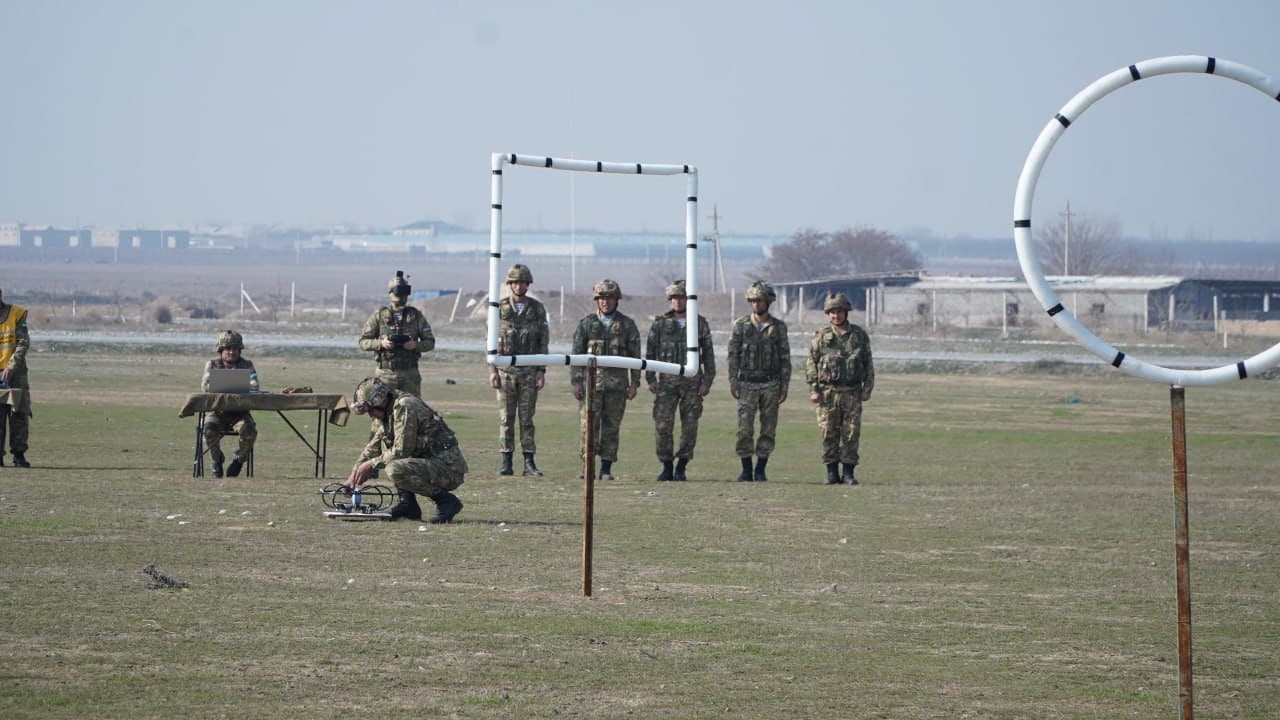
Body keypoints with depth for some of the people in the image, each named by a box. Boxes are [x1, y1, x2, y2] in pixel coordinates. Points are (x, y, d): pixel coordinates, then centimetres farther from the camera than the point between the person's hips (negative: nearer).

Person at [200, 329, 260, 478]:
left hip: (239, 412, 0)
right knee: (210, 430, -32)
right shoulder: (212, 365, 6)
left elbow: (254, 386, -9)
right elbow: (205, 387, -10)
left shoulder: (246, 364, 6)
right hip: (217, 411, 0)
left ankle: (239, 459, 0)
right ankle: (217, 459, -1)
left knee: (249, 430, -30)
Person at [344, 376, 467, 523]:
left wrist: (371, 464, -8)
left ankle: (446, 500, -13)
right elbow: (373, 447, 25)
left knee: (395, 470, -28)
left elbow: (402, 451, -19)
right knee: (386, 445, 13)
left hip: (449, 467, -10)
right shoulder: (390, 413, 16)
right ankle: (406, 503, 7)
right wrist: (354, 474, 19)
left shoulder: (404, 407, -15)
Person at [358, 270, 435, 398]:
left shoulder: (416, 315, 5)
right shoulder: (379, 316, 1)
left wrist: (415, 345, -14)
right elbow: (363, 342, 1)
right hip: (386, 373, -1)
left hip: (410, 374, 1)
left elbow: (430, 342, 7)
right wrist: (381, 343, -17)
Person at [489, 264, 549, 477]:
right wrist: (492, 370, -4)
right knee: (506, 418, 1)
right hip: (505, 369, 0)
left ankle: (529, 463, 0)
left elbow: (543, 341, 5)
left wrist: (542, 370, -3)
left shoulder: (537, 309, 5)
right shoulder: (499, 308, 4)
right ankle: (506, 462, 4)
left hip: (529, 370, 0)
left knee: (527, 418, 0)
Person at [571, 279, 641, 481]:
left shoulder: (627, 325, 6)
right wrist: (576, 382, -4)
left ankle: (606, 469, 5)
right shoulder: (586, 324, 6)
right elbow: (577, 354, 5)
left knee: (611, 427, 1)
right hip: (591, 382, 0)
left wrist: (634, 384, 0)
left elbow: (635, 356, 7)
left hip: (617, 384, 0)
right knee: (589, 425, -6)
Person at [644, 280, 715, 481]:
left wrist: (707, 381, -1)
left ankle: (681, 468, 8)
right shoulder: (660, 323, 6)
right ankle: (667, 467, 6)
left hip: (692, 382, 0)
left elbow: (708, 354, 7)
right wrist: (651, 379, -1)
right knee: (662, 426, -6)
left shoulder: (700, 324, 6)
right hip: (667, 381, 0)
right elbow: (650, 352, 7)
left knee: (690, 427, -1)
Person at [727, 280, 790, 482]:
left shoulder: (778, 327, 5)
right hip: (747, 383, 0)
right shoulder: (741, 325, 4)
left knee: (768, 429, 0)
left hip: (771, 384, 0)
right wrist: (732, 382, -4)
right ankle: (746, 470, 2)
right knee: (744, 429, -5)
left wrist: (784, 387, -2)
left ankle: (761, 470, 6)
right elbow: (733, 355, 4)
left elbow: (785, 359, 5)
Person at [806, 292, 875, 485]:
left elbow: (868, 364, 10)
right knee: (829, 434, 0)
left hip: (852, 393, 0)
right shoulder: (821, 337, 3)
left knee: (851, 433, -2)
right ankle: (832, 472, 7)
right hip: (828, 393, 0)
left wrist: (867, 389, 3)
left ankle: (848, 473, 4)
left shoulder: (860, 336, 6)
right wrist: (813, 390, -3)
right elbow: (811, 364, 4)